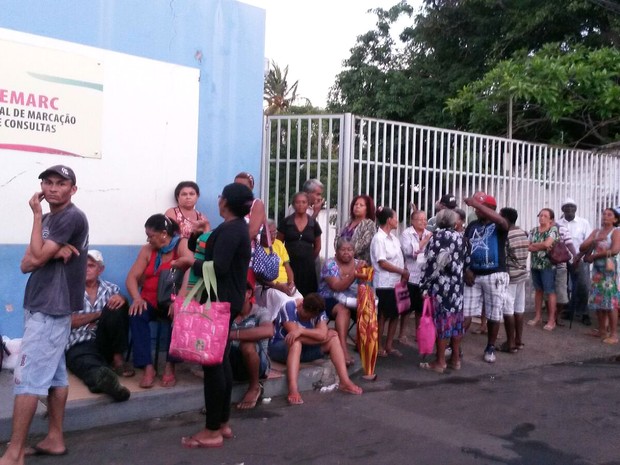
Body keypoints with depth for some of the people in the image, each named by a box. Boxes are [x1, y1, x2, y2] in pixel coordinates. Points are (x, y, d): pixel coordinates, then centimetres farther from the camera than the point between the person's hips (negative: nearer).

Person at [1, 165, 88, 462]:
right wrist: (54, 252, -13)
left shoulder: (73, 217, -12)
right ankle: (55, 438, 20)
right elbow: (26, 264, 7)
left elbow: (37, 258, -16)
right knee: (54, 374, 12)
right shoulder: (48, 220, 15)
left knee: (28, 378, -9)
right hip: (39, 306, 9)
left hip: (50, 309, -9)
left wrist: (37, 215, -8)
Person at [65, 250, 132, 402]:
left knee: (117, 306, -21)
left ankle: (117, 358, -16)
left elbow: (123, 311, 1)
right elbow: (69, 321, -4)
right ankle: (102, 377, -76)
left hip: (105, 343, 3)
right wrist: (100, 313, -3)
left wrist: (121, 299, -22)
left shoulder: (111, 289, 17)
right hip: (79, 346, -3)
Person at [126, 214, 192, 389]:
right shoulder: (147, 250, 8)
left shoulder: (182, 245, -6)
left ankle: (170, 366, -21)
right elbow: (132, 277, 2)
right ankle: (148, 367, -26)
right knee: (137, 314, -27)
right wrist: (137, 298, -20)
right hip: (150, 301, 4)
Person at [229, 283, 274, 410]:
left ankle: (254, 387, -6)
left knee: (247, 344, -34)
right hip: (232, 365, 3)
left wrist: (233, 334, -37)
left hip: (257, 363, -2)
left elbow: (268, 331, -31)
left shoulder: (260, 312, -8)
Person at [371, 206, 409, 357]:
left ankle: (389, 345, 22)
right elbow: (382, 263, -18)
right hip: (384, 284, -8)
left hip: (396, 282, 8)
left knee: (395, 314, 11)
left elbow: (399, 257, 14)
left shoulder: (393, 237, 12)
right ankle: (379, 346, 14)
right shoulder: (379, 238, -13)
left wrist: (404, 273, -2)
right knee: (383, 315, 2)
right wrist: (403, 271, -13)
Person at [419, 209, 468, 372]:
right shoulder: (460, 237, 7)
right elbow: (464, 260, 10)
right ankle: (456, 359, 21)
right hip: (456, 284, 6)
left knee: (441, 320, -1)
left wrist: (424, 285, -11)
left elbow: (432, 262, -15)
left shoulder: (437, 236, -10)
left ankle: (440, 362, 6)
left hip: (440, 284, -6)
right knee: (455, 318, 12)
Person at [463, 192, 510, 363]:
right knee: (465, 313, 1)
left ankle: (490, 348, 23)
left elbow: (502, 221, -32)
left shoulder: (498, 226, -6)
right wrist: (466, 269, -4)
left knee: (493, 315, 7)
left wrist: (477, 203, -31)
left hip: (495, 275, -3)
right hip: (474, 275, 4)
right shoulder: (472, 225, 9)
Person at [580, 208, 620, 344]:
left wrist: (593, 256, -14)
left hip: (608, 269, -6)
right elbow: (582, 248, 3)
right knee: (597, 300, 8)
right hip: (596, 268, 6)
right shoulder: (595, 232, 11)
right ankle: (602, 330, 18)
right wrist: (594, 240, -16)